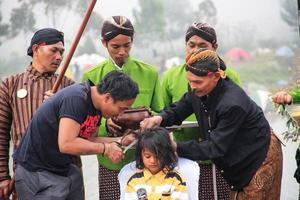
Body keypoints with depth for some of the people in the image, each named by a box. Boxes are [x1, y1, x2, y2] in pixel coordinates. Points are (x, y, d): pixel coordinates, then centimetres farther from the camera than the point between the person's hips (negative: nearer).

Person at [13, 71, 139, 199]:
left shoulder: (96, 106, 4)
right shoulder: (76, 98, -24)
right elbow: (66, 144, -30)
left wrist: (120, 142, -3)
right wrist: (105, 149, -20)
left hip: (65, 170, 9)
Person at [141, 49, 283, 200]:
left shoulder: (232, 104, -34)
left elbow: (215, 148, -30)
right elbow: (178, 110, 0)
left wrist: (176, 147, -34)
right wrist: (160, 119, -23)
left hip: (260, 158, -7)